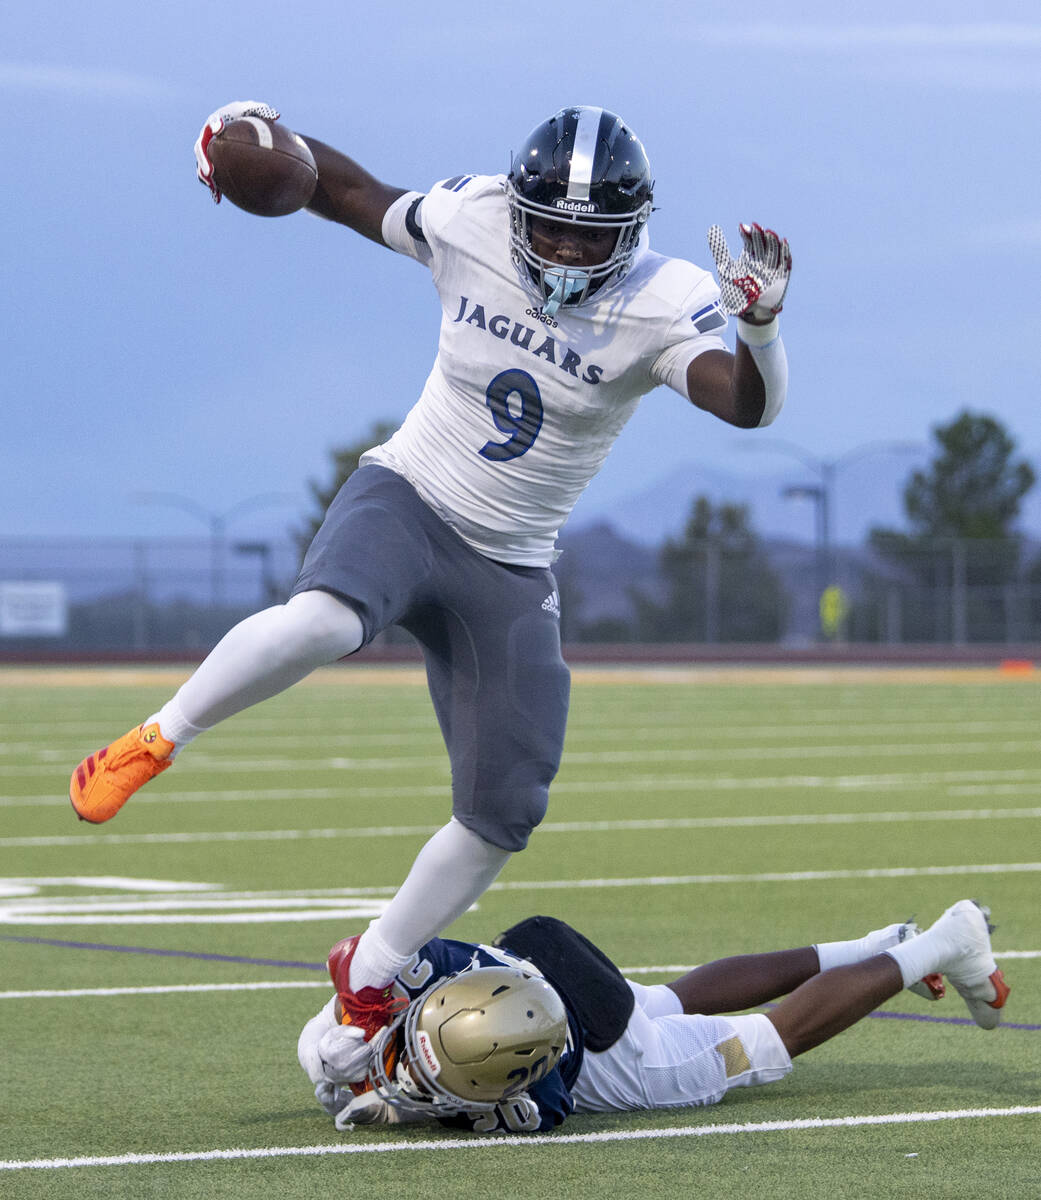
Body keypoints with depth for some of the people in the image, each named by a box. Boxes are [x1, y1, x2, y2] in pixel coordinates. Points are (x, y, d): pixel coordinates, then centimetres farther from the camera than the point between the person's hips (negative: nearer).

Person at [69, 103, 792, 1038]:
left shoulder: (663, 304, -15)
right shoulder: (469, 220, -10)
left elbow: (749, 405, -31)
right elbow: (356, 195, 9)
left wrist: (761, 325, -52)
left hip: (508, 573, 2)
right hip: (405, 502, -2)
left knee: (504, 814, 1)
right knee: (324, 621, -39)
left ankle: (372, 974, 24)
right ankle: (158, 740, -16)